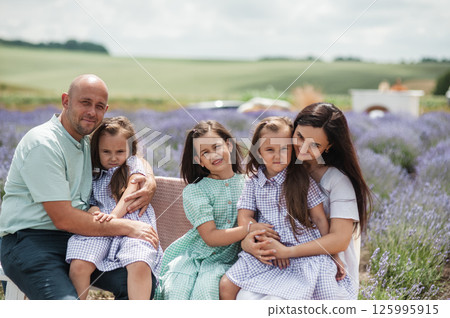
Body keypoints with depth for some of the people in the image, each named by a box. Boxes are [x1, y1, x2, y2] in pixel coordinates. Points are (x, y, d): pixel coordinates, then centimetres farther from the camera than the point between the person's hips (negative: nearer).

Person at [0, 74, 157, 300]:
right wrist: (127, 227, -14)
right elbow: (63, 219, -18)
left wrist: (150, 182, 5)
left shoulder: (88, 143, 12)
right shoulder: (44, 144, -13)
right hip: (29, 241, -7)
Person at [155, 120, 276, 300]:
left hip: (225, 260, 1)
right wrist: (250, 229, -23)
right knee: (175, 288, -26)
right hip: (190, 255, -1)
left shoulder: (249, 183, 5)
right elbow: (210, 236, -12)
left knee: (206, 288, -25)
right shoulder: (193, 191, -3)